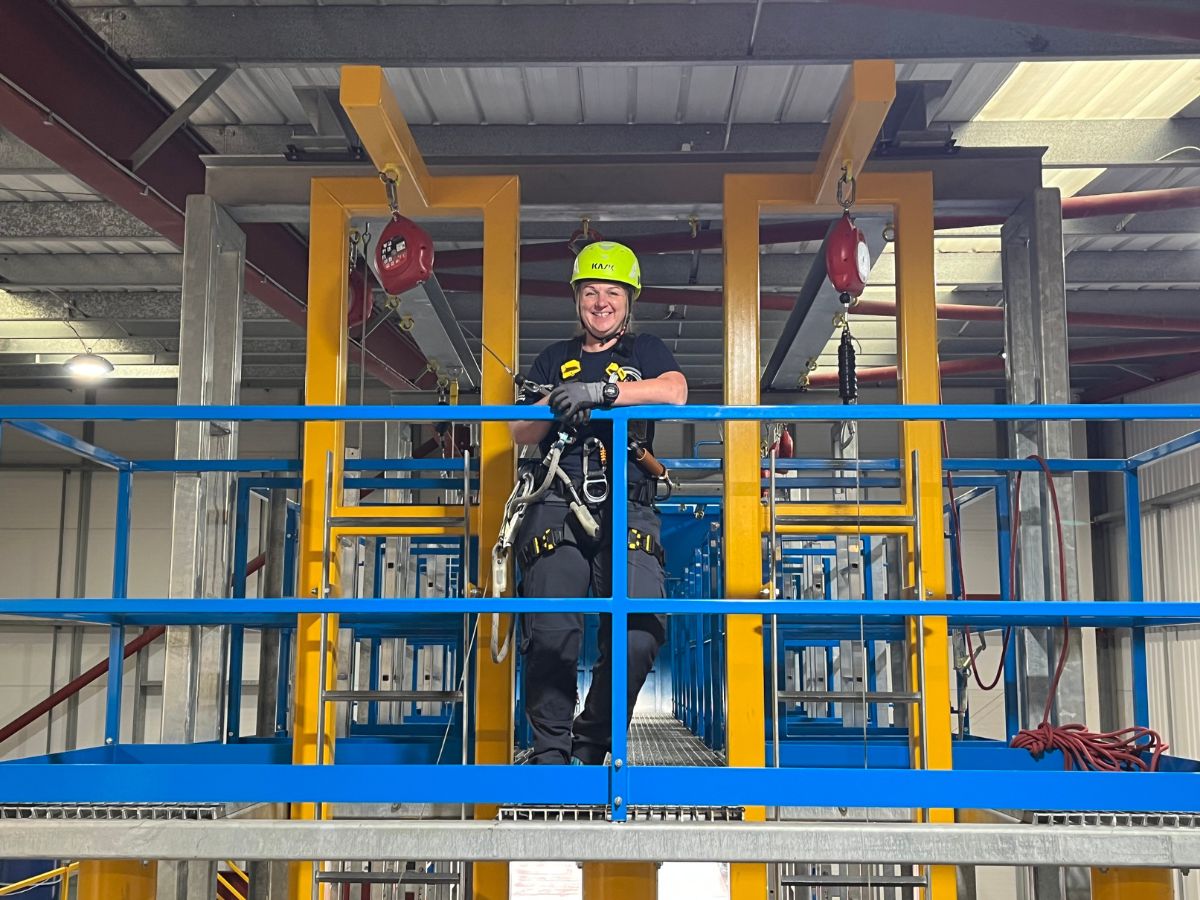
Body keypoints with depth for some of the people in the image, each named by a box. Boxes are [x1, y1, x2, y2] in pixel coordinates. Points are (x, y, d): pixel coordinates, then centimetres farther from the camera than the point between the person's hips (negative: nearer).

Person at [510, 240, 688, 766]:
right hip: (559, 505, 1)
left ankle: (590, 746, 2)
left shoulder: (644, 350, 17)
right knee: (552, 636, -11)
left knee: (638, 636, -16)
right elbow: (521, 434, 15)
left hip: (627, 508, -1)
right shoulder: (555, 359, 23)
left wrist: (600, 392, -16)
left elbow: (675, 392, -6)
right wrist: (552, 409, -7)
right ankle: (549, 752, 3)